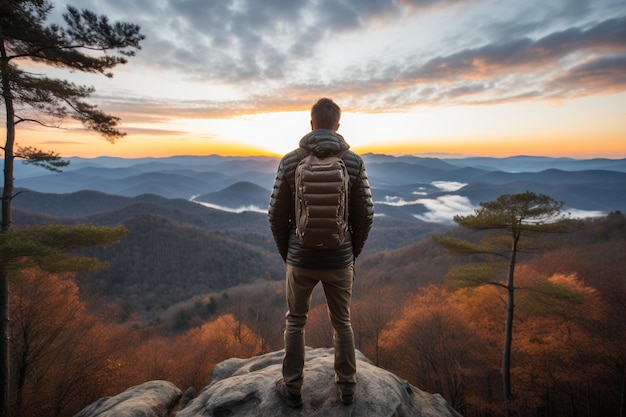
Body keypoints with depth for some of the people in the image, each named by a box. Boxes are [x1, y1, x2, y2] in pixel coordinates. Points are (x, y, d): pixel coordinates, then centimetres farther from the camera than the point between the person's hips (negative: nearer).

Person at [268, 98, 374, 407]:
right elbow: (365, 215, -5)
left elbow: (276, 215, -6)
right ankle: (346, 386, 36)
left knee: (295, 322, 20)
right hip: (339, 260, 1)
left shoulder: (290, 161, -9)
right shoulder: (354, 162, -7)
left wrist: (286, 254, 9)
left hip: (301, 259, 0)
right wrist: (353, 253, 9)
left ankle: (292, 388, 32)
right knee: (342, 322, 22)